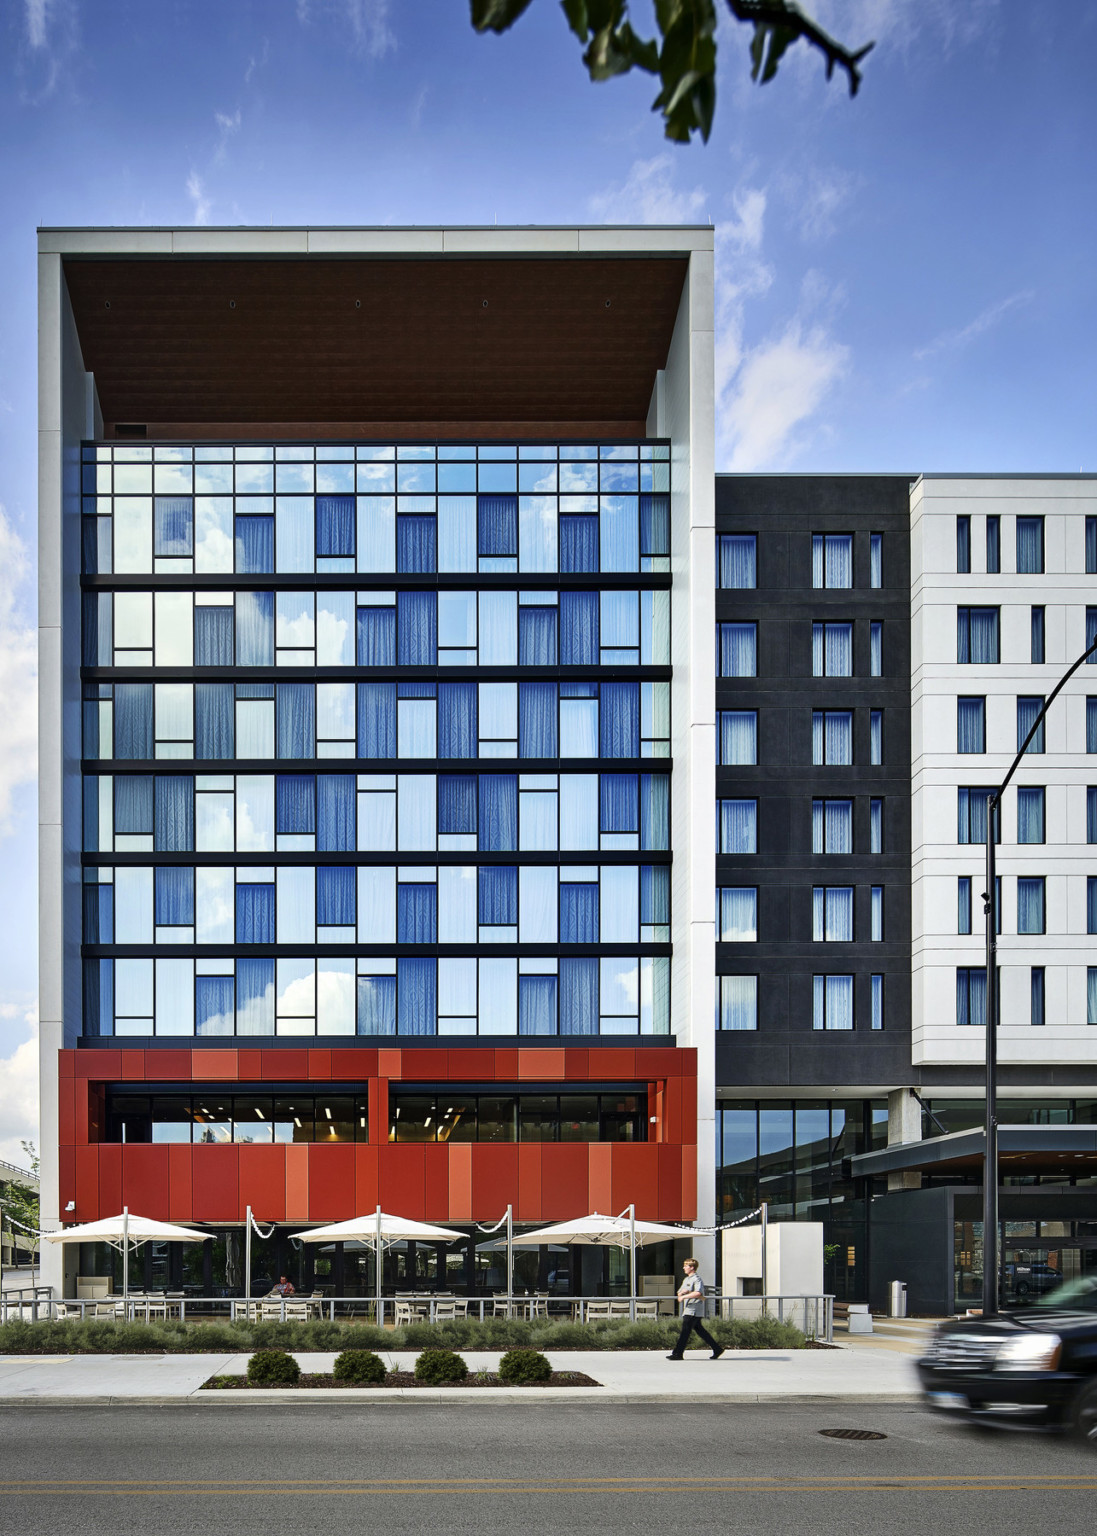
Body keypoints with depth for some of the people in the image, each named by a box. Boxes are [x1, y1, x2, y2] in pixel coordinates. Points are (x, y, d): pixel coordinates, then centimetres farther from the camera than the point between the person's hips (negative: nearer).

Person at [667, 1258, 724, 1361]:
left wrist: (684, 1296, -23)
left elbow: (698, 1293, -27)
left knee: (685, 1331, -10)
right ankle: (717, 1349, 15)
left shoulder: (697, 1279, -10)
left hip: (694, 1310, -10)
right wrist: (682, 1292, -1)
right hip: (688, 1309, 10)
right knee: (700, 1330, 11)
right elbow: (679, 1293, 22)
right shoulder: (686, 1280, 20)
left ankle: (677, 1353, -10)